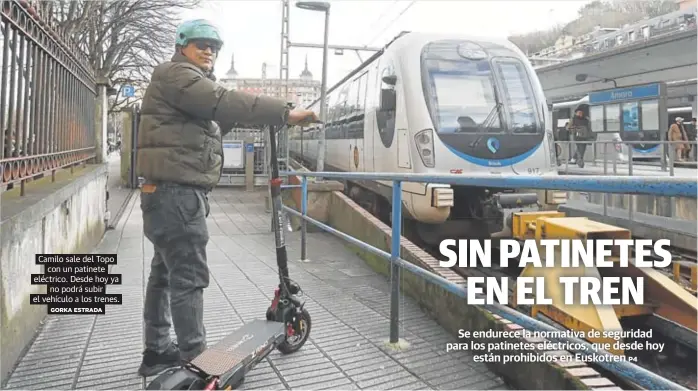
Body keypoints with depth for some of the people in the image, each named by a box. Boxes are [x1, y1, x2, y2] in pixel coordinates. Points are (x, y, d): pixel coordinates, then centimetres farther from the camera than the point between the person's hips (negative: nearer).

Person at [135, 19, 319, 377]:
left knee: (166, 273, 15)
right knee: (189, 277, -9)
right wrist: (286, 113, -26)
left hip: (172, 193, 11)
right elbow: (223, 102, -22)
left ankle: (157, 350, 25)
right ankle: (197, 360, -3)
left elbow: (213, 123, 19)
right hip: (176, 193, -11)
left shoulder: (195, 83, 26)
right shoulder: (175, 74, -7)